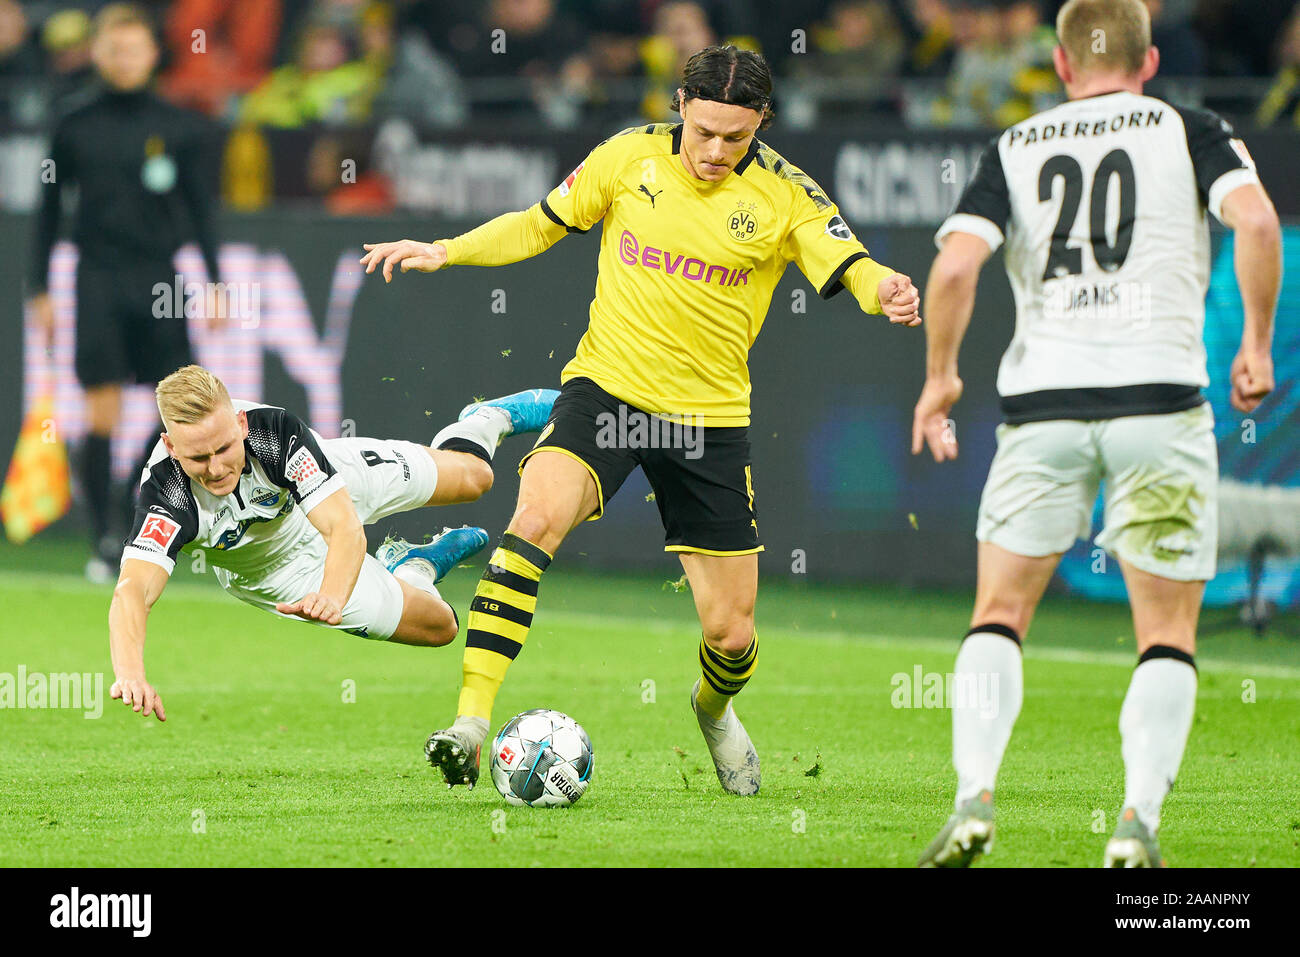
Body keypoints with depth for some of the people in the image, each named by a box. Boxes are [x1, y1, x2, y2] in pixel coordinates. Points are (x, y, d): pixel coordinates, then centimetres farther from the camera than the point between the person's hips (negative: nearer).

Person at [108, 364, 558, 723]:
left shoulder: (275, 430, -43)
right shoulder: (166, 496, -45)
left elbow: (346, 527, -47)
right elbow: (132, 593, -56)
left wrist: (331, 596, -67)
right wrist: (131, 675, -76)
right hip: (283, 564, 0)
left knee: (472, 477, 21)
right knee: (437, 624, 9)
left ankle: (489, 418, 57)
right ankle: (416, 568, 45)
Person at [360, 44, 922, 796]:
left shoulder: (784, 195, -5)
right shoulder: (630, 157, -2)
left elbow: (851, 268, -15)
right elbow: (541, 225, 10)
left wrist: (887, 289, -39)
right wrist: (445, 251, -3)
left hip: (710, 418, 1)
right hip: (608, 388, 0)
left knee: (731, 633, 4)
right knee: (536, 519, -30)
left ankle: (715, 709, 43)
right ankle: (472, 722, -31)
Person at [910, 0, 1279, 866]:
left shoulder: (1014, 149, 11)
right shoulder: (1189, 132, 8)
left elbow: (956, 265, -3)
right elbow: (1256, 219, -10)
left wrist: (941, 375, 9)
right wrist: (1257, 343, 0)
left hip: (1043, 402, 1)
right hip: (1159, 395, -1)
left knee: (1000, 615, 11)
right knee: (1168, 636, 8)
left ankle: (974, 802, -6)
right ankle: (1138, 823, -7)